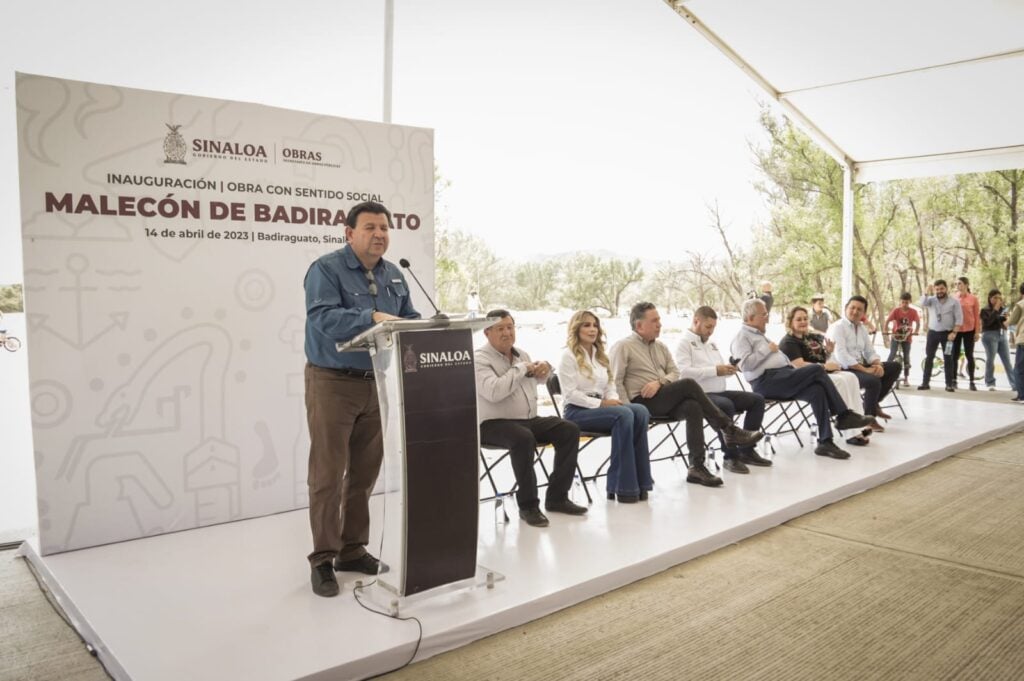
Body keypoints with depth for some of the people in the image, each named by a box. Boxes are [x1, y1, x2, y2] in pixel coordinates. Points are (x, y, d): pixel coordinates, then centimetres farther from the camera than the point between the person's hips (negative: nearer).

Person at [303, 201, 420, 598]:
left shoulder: (394, 276, 12)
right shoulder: (326, 269, -10)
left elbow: (409, 320, 14)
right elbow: (323, 317, -24)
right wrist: (372, 318, -33)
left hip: (378, 384, 7)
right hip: (333, 383, -6)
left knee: (365, 473, 13)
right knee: (328, 475, -1)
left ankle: (353, 550, 26)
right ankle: (323, 559, 11)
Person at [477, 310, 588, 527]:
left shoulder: (522, 354, 16)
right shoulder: (480, 360, -9)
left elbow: (539, 376, 37)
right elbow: (494, 391, -29)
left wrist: (543, 366, 12)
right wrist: (521, 368, -17)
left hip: (529, 419, 8)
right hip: (495, 424, -7)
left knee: (569, 430, -10)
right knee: (523, 438, -37)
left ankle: (557, 497, -4)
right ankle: (527, 505, -22)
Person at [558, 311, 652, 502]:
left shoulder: (601, 356, 21)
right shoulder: (569, 356, -2)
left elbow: (610, 387, 17)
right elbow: (570, 394, -10)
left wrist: (613, 400, -6)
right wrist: (600, 403, -18)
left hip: (600, 407, 7)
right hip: (577, 411, -6)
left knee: (640, 411, -23)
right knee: (624, 414, -32)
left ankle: (639, 481, -25)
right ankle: (623, 486, -28)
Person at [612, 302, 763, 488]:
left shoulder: (660, 347, 20)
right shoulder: (623, 347, 0)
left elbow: (675, 373, 14)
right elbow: (617, 381, -8)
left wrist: (659, 382, -8)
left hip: (664, 401, 6)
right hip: (641, 403, -6)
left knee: (693, 407, -27)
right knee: (689, 384, -24)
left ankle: (696, 467, -30)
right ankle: (729, 429, -17)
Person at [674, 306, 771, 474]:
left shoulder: (711, 343, 24)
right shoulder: (684, 342, -4)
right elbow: (684, 372, -19)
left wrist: (728, 369, -1)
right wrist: (715, 370, -20)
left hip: (720, 392, 9)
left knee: (757, 399, -2)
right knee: (726, 405, -35)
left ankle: (746, 450, 0)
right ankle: (730, 456, -22)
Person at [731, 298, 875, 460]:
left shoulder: (758, 334, 28)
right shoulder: (742, 337, -1)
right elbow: (746, 364, -19)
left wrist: (796, 371, 11)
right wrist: (767, 349, -9)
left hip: (782, 377, 9)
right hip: (766, 381, -9)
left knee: (816, 390, -18)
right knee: (817, 370, -21)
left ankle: (825, 442, -19)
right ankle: (844, 415, -12)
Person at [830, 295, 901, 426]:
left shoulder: (862, 328, 15)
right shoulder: (838, 327, -12)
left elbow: (870, 352, 11)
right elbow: (841, 356, -23)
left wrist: (878, 365, -12)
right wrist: (865, 369, -26)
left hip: (860, 366, 9)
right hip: (844, 369, -9)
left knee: (894, 367, 3)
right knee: (873, 380, -31)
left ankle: (874, 404, 7)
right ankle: (869, 417, -7)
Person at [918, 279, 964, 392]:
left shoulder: (954, 302, -2)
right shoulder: (931, 300, 3)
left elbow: (959, 319, -5)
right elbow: (922, 304, -18)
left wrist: (954, 332, -14)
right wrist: (927, 292, -25)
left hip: (947, 333, -2)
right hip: (933, 332, 2)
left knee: (948, 359, 1)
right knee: (929, 358, 3)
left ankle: (949, 384, 5)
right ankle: (925, 383, 8)